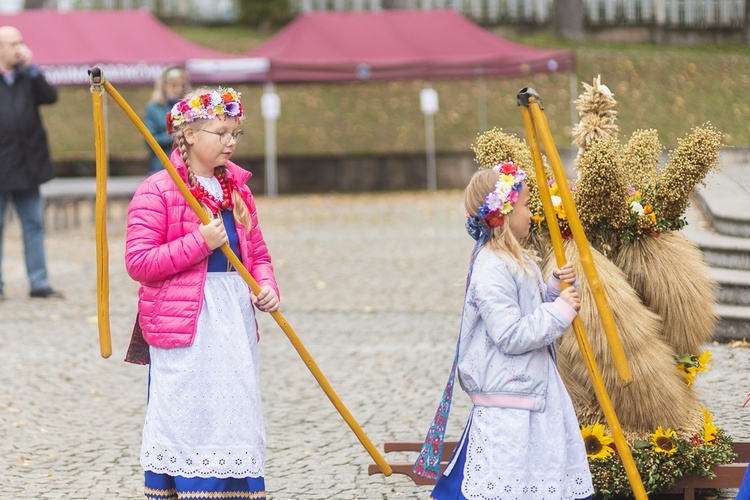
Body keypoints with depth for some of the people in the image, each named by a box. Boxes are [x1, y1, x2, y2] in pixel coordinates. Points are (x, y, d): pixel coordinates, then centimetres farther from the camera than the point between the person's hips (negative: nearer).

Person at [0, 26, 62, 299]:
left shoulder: (27, 76, 10)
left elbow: (50, 96, -2)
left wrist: (31, 68, -8)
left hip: (27, 166, 5)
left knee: (34, 224, 7)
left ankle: (39, 283, 12)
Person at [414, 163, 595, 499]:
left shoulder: (518, 259, 11)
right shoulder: (493, 270, -21)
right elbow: (510, 336, -26)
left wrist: (556, 288, 4)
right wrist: (559, 310, -18)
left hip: (535, 387, 11)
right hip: (507, 399, -11)